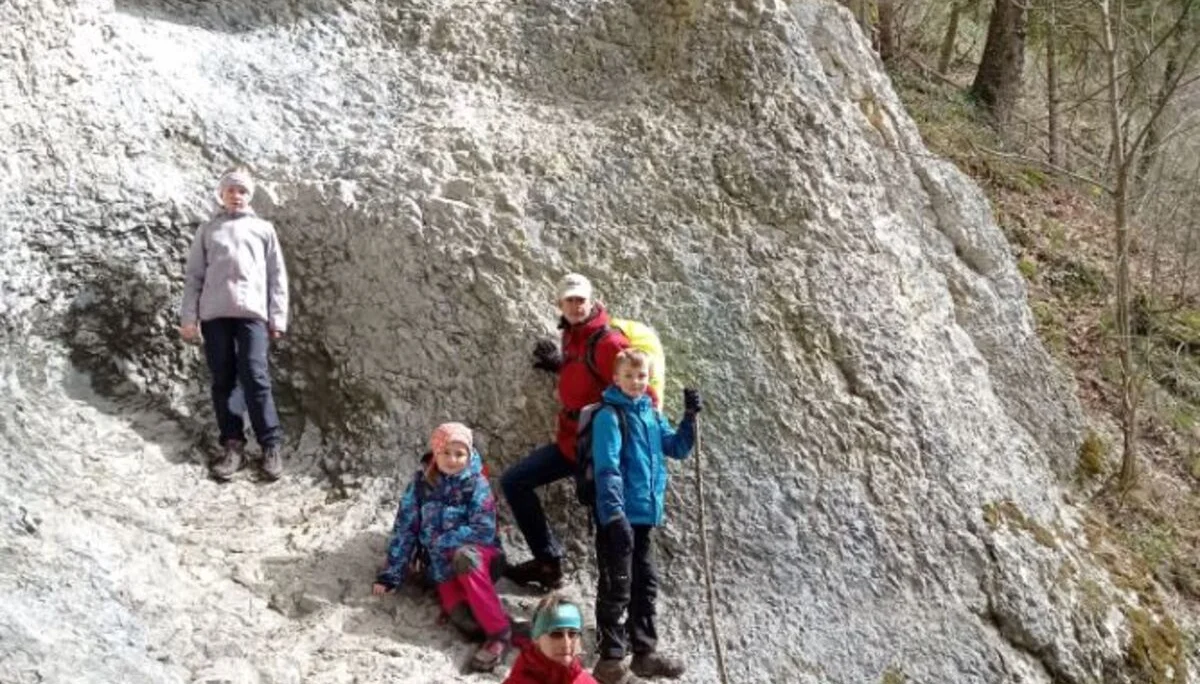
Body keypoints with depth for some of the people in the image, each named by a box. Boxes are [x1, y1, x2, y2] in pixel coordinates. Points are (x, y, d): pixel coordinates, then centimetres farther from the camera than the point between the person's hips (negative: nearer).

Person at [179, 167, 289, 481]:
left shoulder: (263, 229, 16)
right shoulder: (208, 230, 18)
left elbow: (277, 276, 12)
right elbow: (194, 276, 12)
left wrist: (277, 318, 3)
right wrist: (188, 318, 3)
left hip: (252, 312, -2)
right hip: (214, 313, 2)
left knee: (255, 377, -11)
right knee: (222, 381, 0)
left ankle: (271, 445, -6)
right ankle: (232, 443, 5)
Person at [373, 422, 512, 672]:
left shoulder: (476, 484, -7)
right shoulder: (420, 483, 1)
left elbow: (484, 530, -16)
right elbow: (404, 530, 3)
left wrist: (441, 541, -18)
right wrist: (391, 574, -1)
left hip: (478, 553, -1)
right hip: (443, 565, 1)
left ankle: (499, 631, -33)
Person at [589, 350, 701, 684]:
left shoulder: (652, 414, 11)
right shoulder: (609, 416, -12)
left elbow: (677, 448, 13)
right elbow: (607, 468, -19)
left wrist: (690, 417, -1)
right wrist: (614, 514, -25)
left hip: (645, 514, 8)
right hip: (618, 515, -8)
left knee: (645, 584, 15)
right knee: (617, 588, -1)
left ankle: (645, 652, 26)